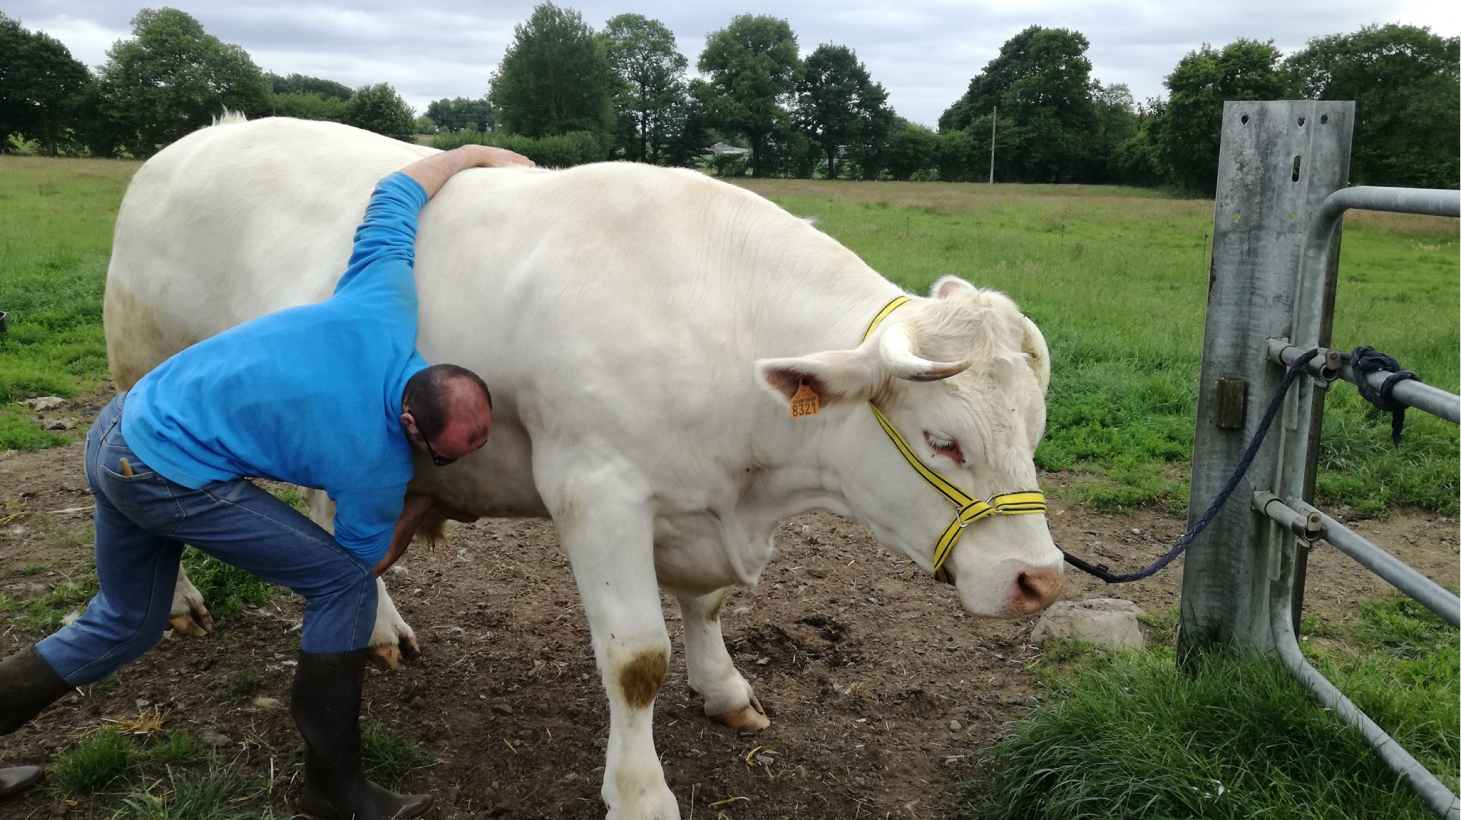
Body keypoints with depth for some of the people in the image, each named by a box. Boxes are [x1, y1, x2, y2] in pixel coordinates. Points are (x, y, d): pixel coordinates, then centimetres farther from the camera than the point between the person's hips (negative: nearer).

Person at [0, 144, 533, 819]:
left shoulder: (384, 310, -12)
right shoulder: (375, 468, -23)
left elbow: (393, 191, 1)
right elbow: (369, 561, -3)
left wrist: (480, 153, 14)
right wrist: (424, 502, 10)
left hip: (122, 427, 8)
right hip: (172, 479, -8)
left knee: (125, 621, 26)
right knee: (345, 584, -4)